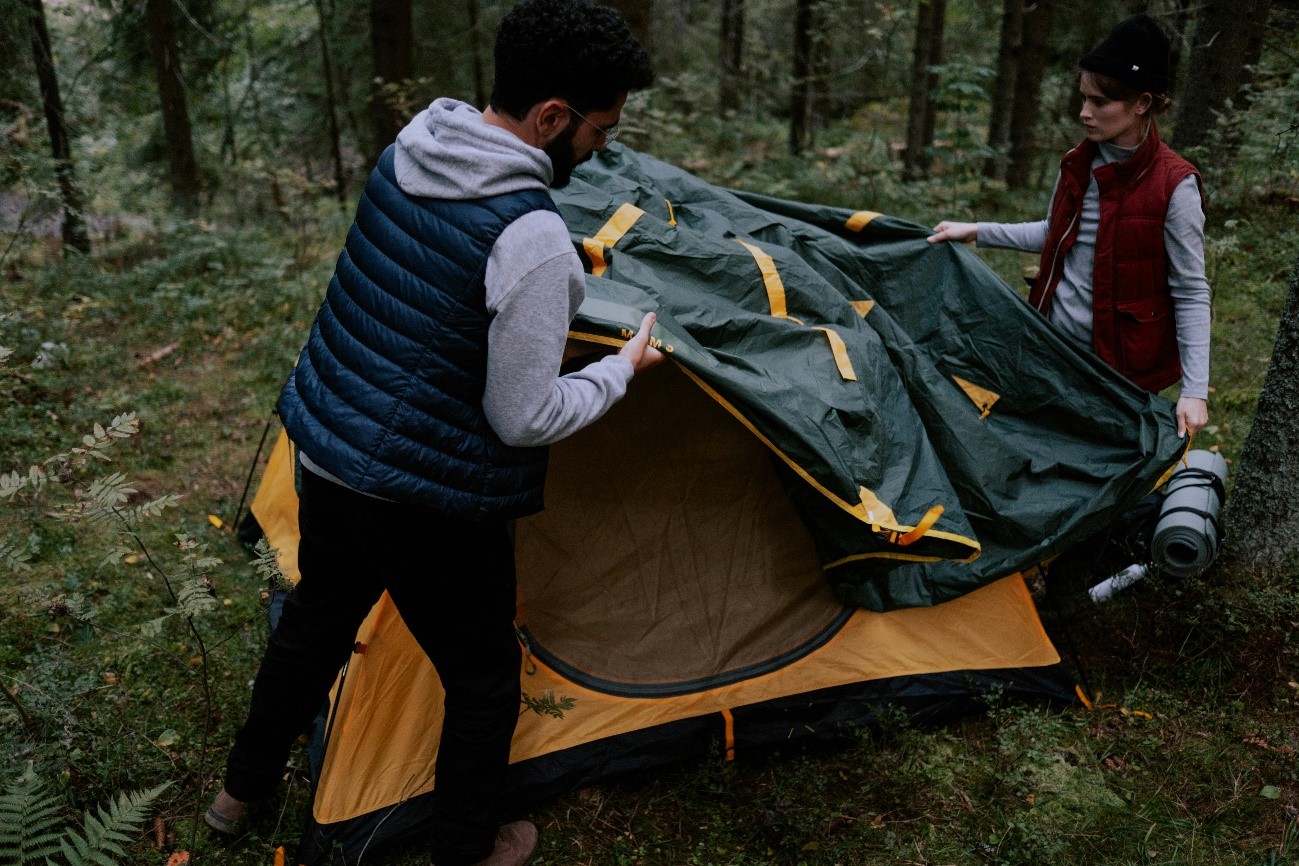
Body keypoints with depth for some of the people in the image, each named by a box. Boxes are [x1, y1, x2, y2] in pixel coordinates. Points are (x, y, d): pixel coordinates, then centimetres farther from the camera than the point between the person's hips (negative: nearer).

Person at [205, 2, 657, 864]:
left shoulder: (405, 152, -2)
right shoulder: (534, 242, -27)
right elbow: (524, 420, -21)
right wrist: (624, 368, -4)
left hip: (325, 457, 8)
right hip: (434, 507, -8)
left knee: (314, 623, 31)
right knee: (483, 680, 17)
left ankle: (243, 789, 54)